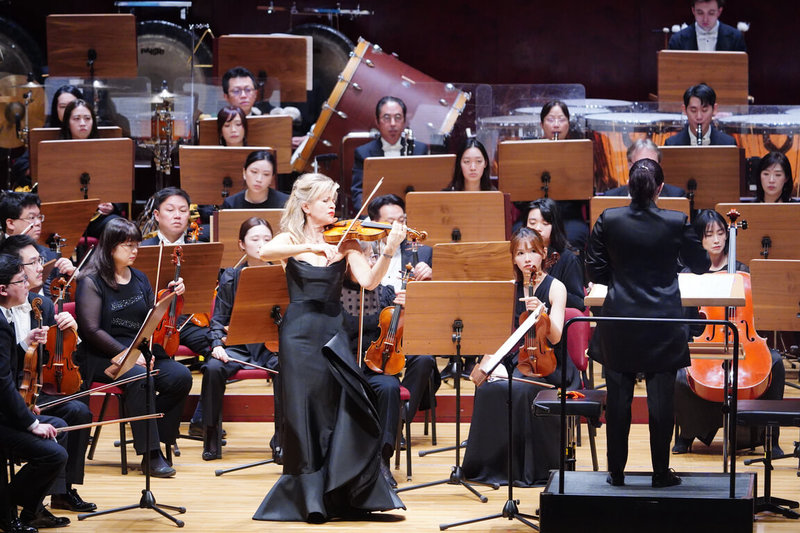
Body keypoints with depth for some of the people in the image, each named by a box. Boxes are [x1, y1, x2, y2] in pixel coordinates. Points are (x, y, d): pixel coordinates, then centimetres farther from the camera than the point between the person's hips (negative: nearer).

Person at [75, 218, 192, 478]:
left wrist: (172, 297, -1)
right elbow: (91, 330, -13)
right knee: (141, 378, -35)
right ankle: (151, 454, -29)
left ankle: (155, 434, -5)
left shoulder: (140, 279, 14)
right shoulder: (91, 282, -5)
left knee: (181, 376, -21)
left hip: (142, 351, 6)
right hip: (103, 357, -6)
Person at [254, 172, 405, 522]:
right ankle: (310, 497, 6)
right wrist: (311, 247, -29)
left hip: (333, 333, 1)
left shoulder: (344, 242, 7)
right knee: (307, 414, -2)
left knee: (347, 410, -8)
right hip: (300, 334, -1)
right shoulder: (290, 240, 4)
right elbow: (264, 252, -19)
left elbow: (368, 281, -7)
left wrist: (389, 252, -23)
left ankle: (359, 493, 2)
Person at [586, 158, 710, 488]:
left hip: (619, 329, 1)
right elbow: (700, 266, 6)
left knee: (618, 402, 12)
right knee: (661, 404, 9)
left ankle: (616, 472, 18)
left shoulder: (608, 220, -6)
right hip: (663, 330, -1)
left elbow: (595, 271, -1)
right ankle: (661, 473, 15)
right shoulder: (676, 223, -9)